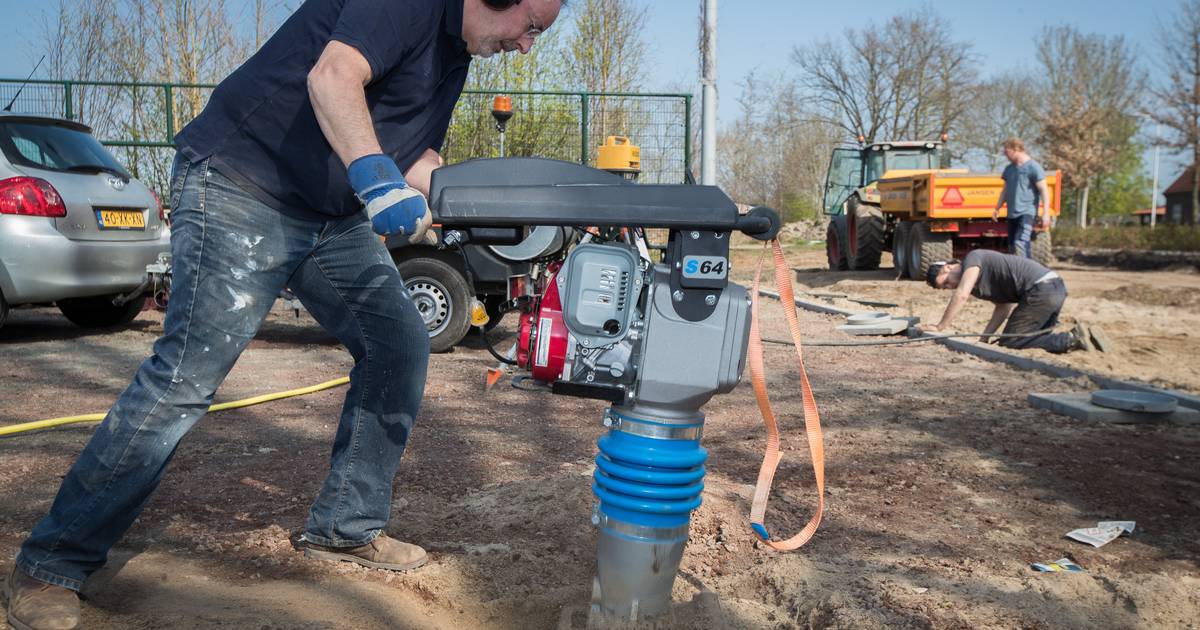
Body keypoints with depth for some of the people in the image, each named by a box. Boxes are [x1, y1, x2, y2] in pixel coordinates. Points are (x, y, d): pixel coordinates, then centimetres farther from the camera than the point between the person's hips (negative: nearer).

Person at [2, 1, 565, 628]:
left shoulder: (456, 55, 14)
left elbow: (415, 164, 13)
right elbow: (332, 76, -33)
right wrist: (375, 176, -46)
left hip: (334, 215, 10)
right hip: (242, 183, -9)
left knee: (400, 345, 3)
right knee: (184, 378, -13)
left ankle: (344, 527, 16)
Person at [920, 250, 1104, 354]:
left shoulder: (972, 259, -2)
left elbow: (961, 296, -16)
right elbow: (1004, 306, 17)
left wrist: (940, 327, -10)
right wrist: (984, 337, 8)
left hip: (1041, 289, -10)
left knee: (1009, 342, -6)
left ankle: (1072, 340, -11)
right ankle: (1076, 336, 6)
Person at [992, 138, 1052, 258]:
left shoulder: (1033, 167, -6)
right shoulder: (1009, 169, 16)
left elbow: (1044, 191, -9)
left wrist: (1045, 213, -16)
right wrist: (997, 208, 20)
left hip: (1027, 213, -8)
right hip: (1012, 214, 8)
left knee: (1020, 243, -22)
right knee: (1012, 246, 8)